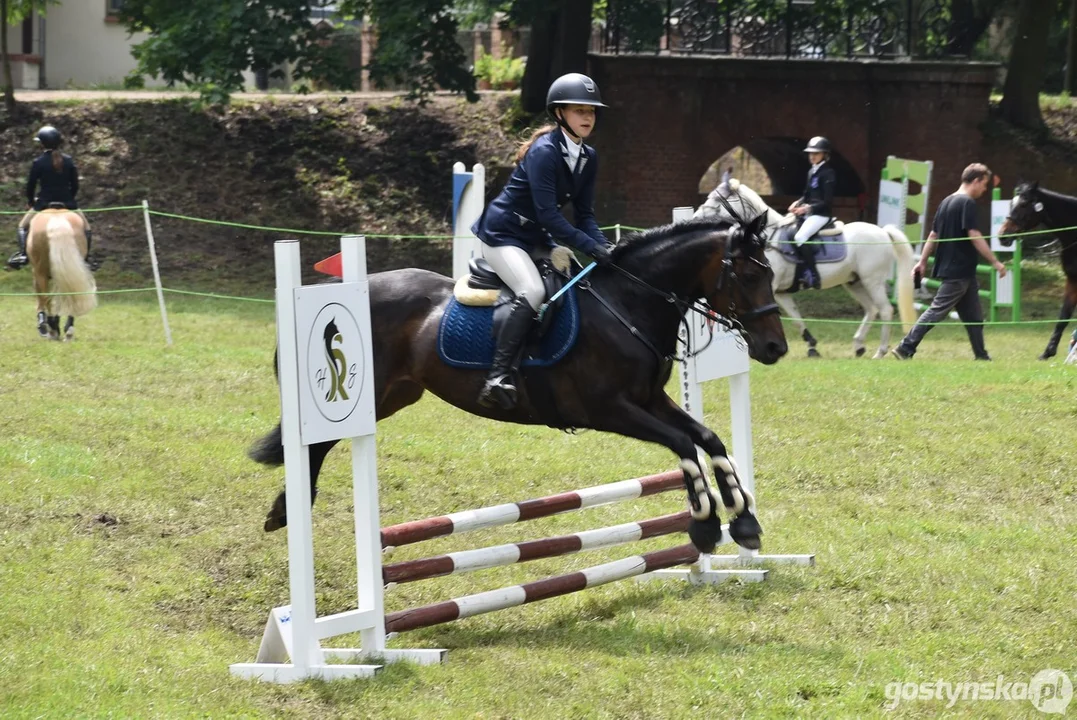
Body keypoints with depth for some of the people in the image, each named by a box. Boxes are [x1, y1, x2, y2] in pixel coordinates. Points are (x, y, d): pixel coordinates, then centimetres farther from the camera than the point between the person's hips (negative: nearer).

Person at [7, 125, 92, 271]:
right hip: (67, 203, 2)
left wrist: (31, 201, 16)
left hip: (44, 203, -2)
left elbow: (31, 185, -2)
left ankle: (22, 254, -4)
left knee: (23, 226, 15)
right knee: (85, 228, 17)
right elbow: (75, 185, 5)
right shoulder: (68, 161, 0)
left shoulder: (38, 162, -8)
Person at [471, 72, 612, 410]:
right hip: (503, 233, -9)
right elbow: (547, 214, -27)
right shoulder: (544, 152, -21)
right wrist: (592, 247, -30)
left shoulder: (588, 158, 4)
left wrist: (604, 248, -14)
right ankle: (498, 378, -36)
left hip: (537, 239, 9)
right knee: (533, 291, -30)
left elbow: (584, 215, 5)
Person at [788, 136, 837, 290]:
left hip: (821, 214, -10)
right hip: (809, 212, 10)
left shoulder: (828, 173, -12)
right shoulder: (812, 172, 14)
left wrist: (808, 208, -23)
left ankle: (813, 276, -28)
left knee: (800, 237, -28)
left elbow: (827, 201, -16)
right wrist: (798, 203, 0)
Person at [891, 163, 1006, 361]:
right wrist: (995, 262, -15)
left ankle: (981, 355, 16)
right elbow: (974, 236, -19)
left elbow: (933, 235, 16)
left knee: (973, 316, 13)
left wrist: (922, 261, 19)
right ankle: (905, 348, -11)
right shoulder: (967, 203, -13)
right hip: (959, 270, -10)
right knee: (937, 310, -9)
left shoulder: (946, 202, 14)